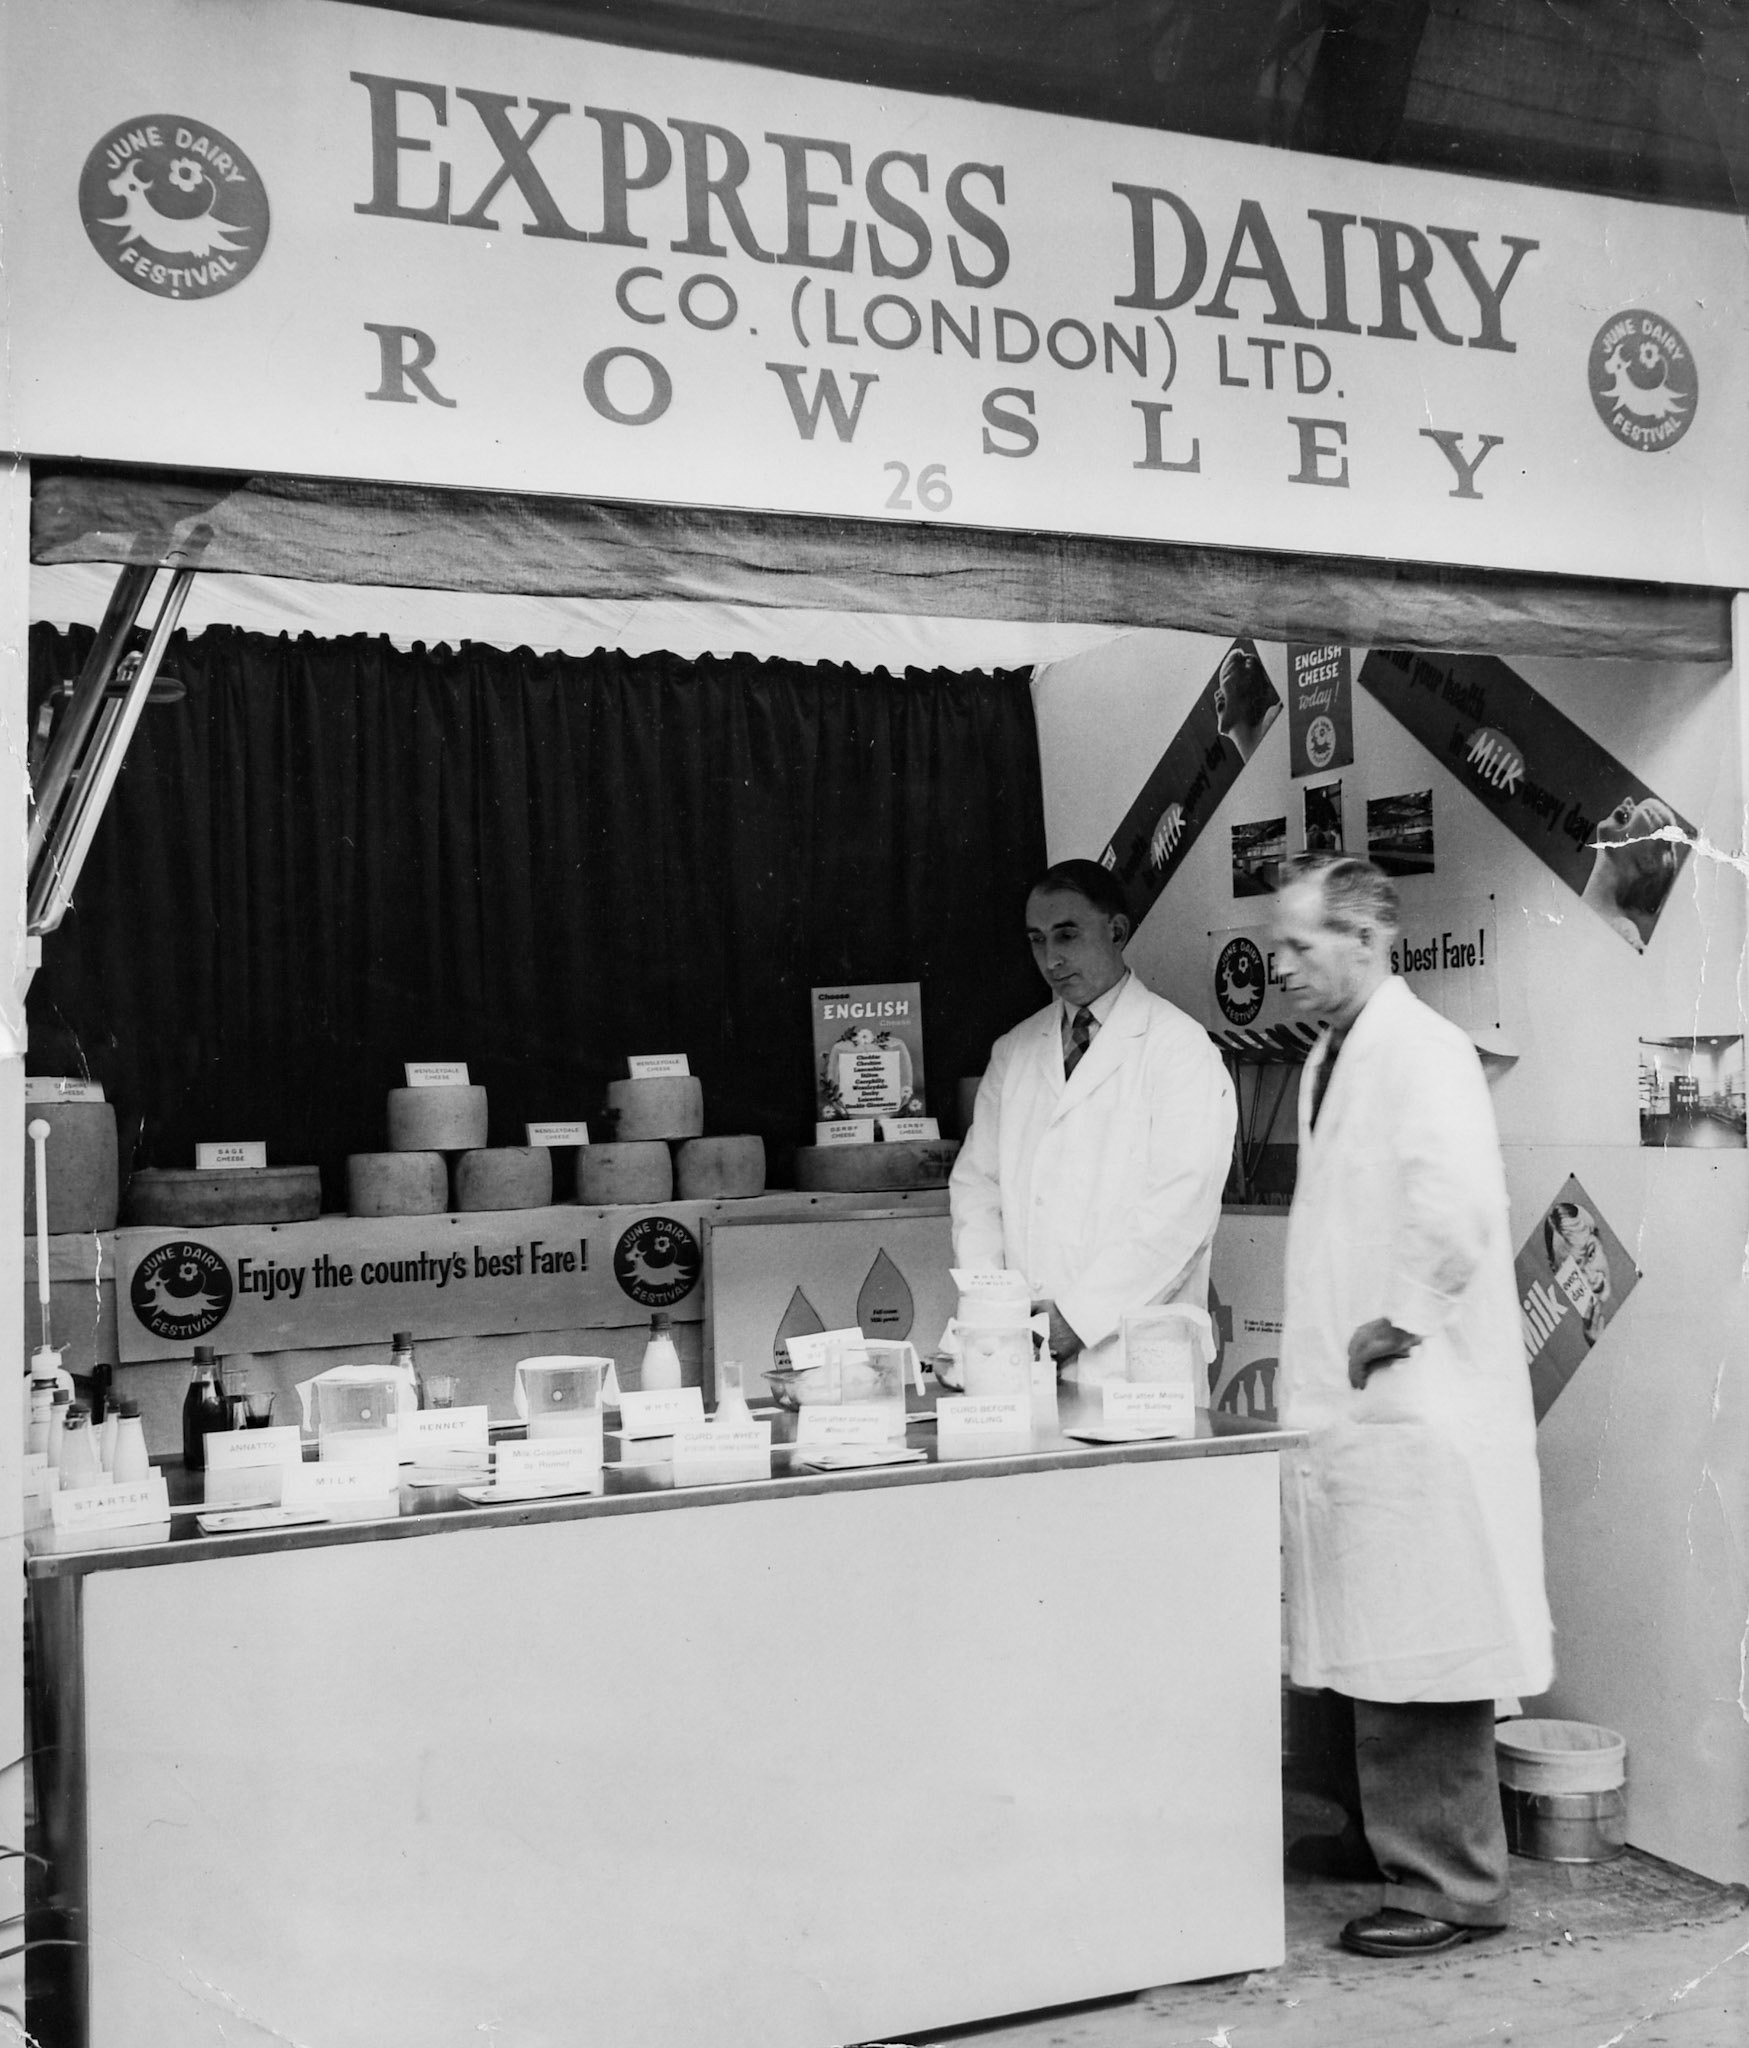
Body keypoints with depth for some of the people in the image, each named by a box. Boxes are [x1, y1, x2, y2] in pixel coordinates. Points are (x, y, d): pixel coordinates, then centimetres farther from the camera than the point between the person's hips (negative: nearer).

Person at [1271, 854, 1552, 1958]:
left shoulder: (1423, 1053, -16)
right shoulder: (1331, 1057, 15)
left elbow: (1456, 1214, -29)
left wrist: (1398, 1323, -18)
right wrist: (1317, 1344, 14)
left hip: (1417, 1404, -9)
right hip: (1349, 1406, 9)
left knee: (1423, 1649, -1)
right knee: (1367, 1647, 18)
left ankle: (1452, 1884, 10)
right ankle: (1384, 1832, 33)